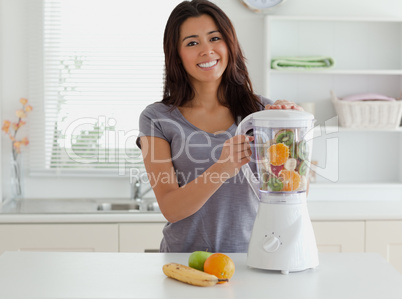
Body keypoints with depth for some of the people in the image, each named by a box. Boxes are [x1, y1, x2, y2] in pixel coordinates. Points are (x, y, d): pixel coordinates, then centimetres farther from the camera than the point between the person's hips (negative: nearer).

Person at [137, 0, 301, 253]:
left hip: (249, 257, 2)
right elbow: (171, 209, -7)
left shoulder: (261, 110, 7)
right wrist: (221, 170, -23)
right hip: (185, 258, -1)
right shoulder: (157, 119, 2)